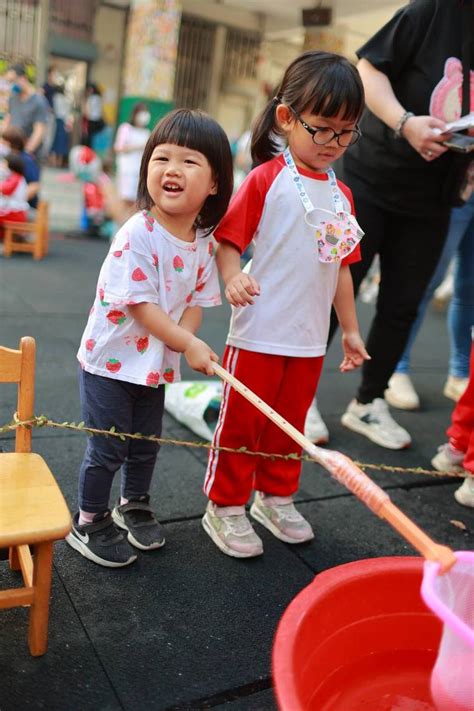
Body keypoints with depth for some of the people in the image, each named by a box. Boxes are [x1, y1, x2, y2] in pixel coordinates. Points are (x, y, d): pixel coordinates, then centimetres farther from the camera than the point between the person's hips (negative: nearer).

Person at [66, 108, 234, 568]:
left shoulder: (204, 241, -3)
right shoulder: (137, 234, -23)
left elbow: (196, 300, 1)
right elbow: (140, 305, -24)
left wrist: (183, 343, -17)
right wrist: (189, 345, -26)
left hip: (157, 364, 6)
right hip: (109, 361, -6)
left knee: (146, 444, 20)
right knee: (107, 449, 4)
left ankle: (134, 506, 43)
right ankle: (89, 524, 25)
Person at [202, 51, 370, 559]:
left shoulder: (342, 195, 10)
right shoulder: (265, 179, -8)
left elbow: (340, 265, 15)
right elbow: (228, 240, -9)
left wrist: (350, 329, 18)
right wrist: (232, 278, -30)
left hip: (310, 339, 6)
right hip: (258, 334, -5)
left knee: (289, 424, 18)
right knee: (241, 423, 7)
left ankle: (276, 498, 38)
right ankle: (225, 507, 24)